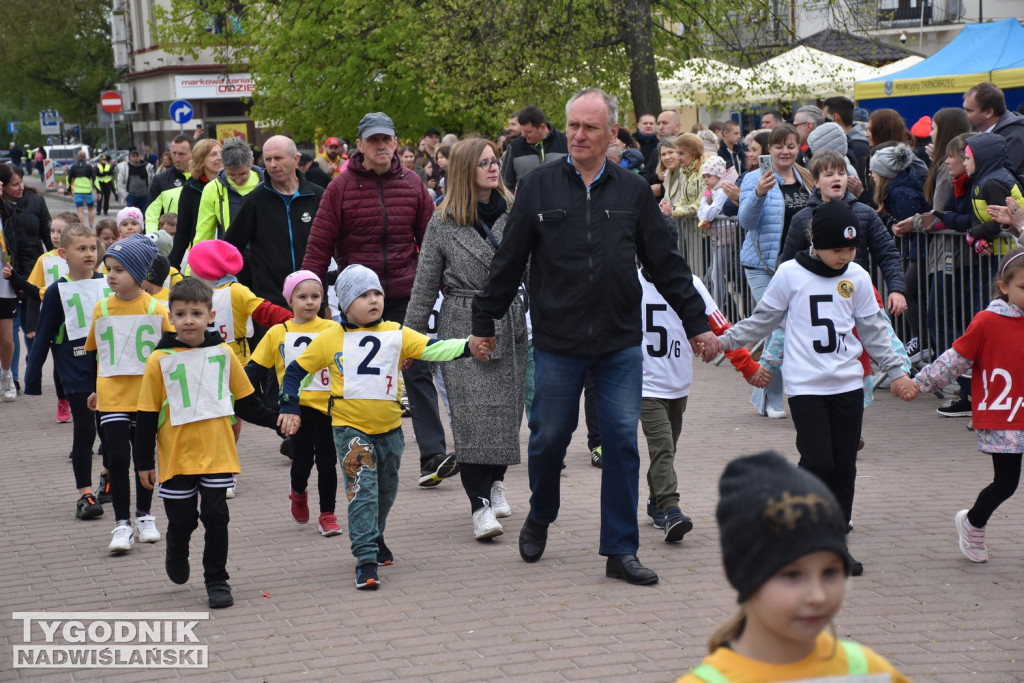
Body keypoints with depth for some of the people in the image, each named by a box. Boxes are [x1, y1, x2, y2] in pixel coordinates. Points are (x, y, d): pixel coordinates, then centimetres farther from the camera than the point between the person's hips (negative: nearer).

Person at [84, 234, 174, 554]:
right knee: (117, 457, -4)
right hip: (112, 397, 1)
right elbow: (96, 352, 11)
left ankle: (144, 515, 28)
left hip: (147, 395, -1)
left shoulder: (156, 309, -7)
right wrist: (96, 389, 15)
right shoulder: (101, 309, 0)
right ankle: (122, 524, 4)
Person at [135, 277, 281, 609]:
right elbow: (147, 416, -3)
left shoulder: (223, 354, 0)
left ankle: (217, 580, 13)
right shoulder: (159, 360, -7)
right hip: (176, 456, -1)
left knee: (216, 518, 0)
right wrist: (144, 462, -3)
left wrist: (276, 419, 3)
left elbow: (245, 401, 12)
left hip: (217, 454, 1)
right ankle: (177, 555, 40)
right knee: (182, 519, 8)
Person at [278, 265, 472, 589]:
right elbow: (295, 370, 3)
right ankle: (365, 559, -13)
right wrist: (290, 409, -5)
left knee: (386, 490, 18)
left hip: (389, 427, 4)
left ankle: (373, 536, 45)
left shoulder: (396, 334, -1)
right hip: (350, 428, -3)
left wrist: (468, 346, -24)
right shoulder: (331, 339, -5)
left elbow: (432, 348, -9)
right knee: (362, 490, -12)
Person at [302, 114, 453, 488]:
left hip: (405, 296, 1)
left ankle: (432, 457, -11)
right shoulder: (341, 188, -1)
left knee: (418, 373, -7)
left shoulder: (412, 186, 4)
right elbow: (319, 246, 0)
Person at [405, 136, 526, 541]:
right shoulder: (443, 224, 1)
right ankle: (480, 505, -14)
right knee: (473, 413, -12)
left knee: (506, 408, 6)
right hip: (463, 328, -3)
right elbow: (425, 286, 5)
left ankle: (495, 483, 30)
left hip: (510, 326, 3)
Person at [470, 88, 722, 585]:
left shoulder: (632, 192, 5)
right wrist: (483, 324, 7)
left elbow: (667, 265, 10)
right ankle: (539, 518, 35)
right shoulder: (539, 188, 1)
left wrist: (697, 323, 8)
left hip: (620, 344, 1)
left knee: (622, 441, -1)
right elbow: (508, 263, 6)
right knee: (549, 437, 7)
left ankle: (621, 550, 7)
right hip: (556, 343, -1)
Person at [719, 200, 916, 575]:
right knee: (818, 462, -12)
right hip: (806, 385, -4)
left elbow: (873, 330, 14)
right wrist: (725, 341, 3)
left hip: (848, 385, 4)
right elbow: (762, 320, 7)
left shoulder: (857, 278, 5)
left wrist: (895, 371, 12)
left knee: (844, 467, 5)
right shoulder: (790, 274, -4)